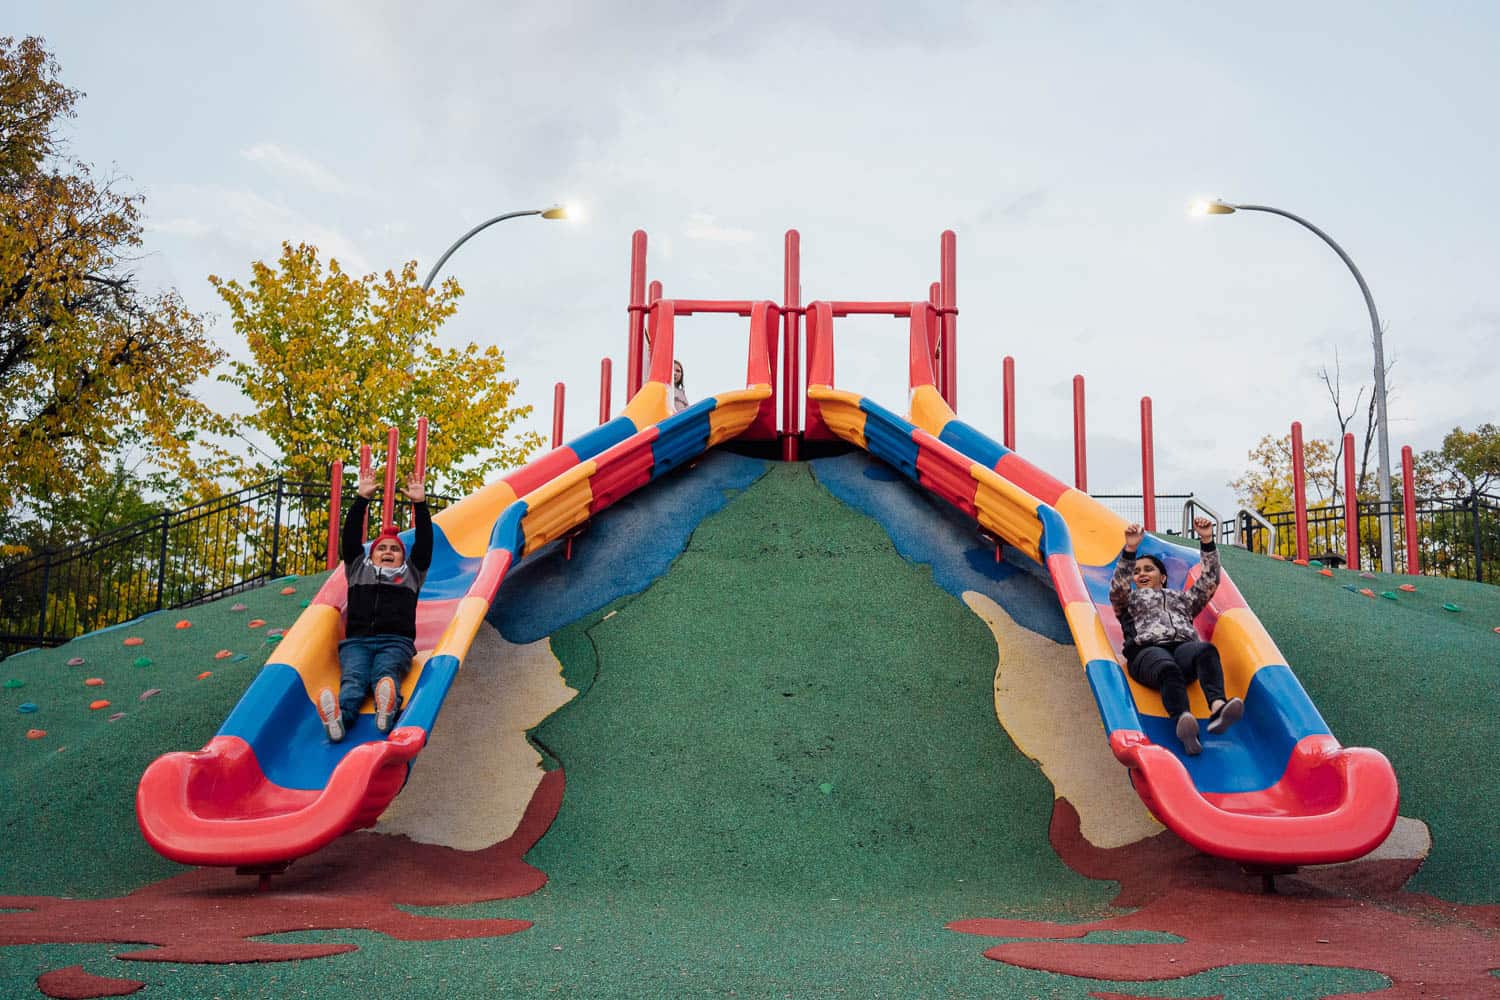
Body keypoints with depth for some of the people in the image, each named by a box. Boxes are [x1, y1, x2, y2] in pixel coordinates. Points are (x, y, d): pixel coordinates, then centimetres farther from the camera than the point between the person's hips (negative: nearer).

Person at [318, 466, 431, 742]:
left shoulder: (412, 572, 30)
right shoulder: (358, 568, 32)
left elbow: (424, 541, 20)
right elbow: (351, 537, 22)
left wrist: (420, 504, 13)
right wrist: (363, 499, 15)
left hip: (396, 641, -1)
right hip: (356, 640, 1)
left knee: (386, 674, -33)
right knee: (353, 678, -29)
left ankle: (388, 711, -65)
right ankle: (340, 717, -60)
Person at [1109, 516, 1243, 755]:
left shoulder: (1183, 598, 42)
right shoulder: (1130, 599, 34)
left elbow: (1210, 581, 31)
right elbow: (1117, 587, 12)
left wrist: (1207, 541, 22)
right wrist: (1130, 550, 0)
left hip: (1184, 646, 2)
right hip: (1147, 650, -2)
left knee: (1206, 650, -37)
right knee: (1169, 669, -41)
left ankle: (1218, 707, -62)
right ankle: (1183, 721, -68)